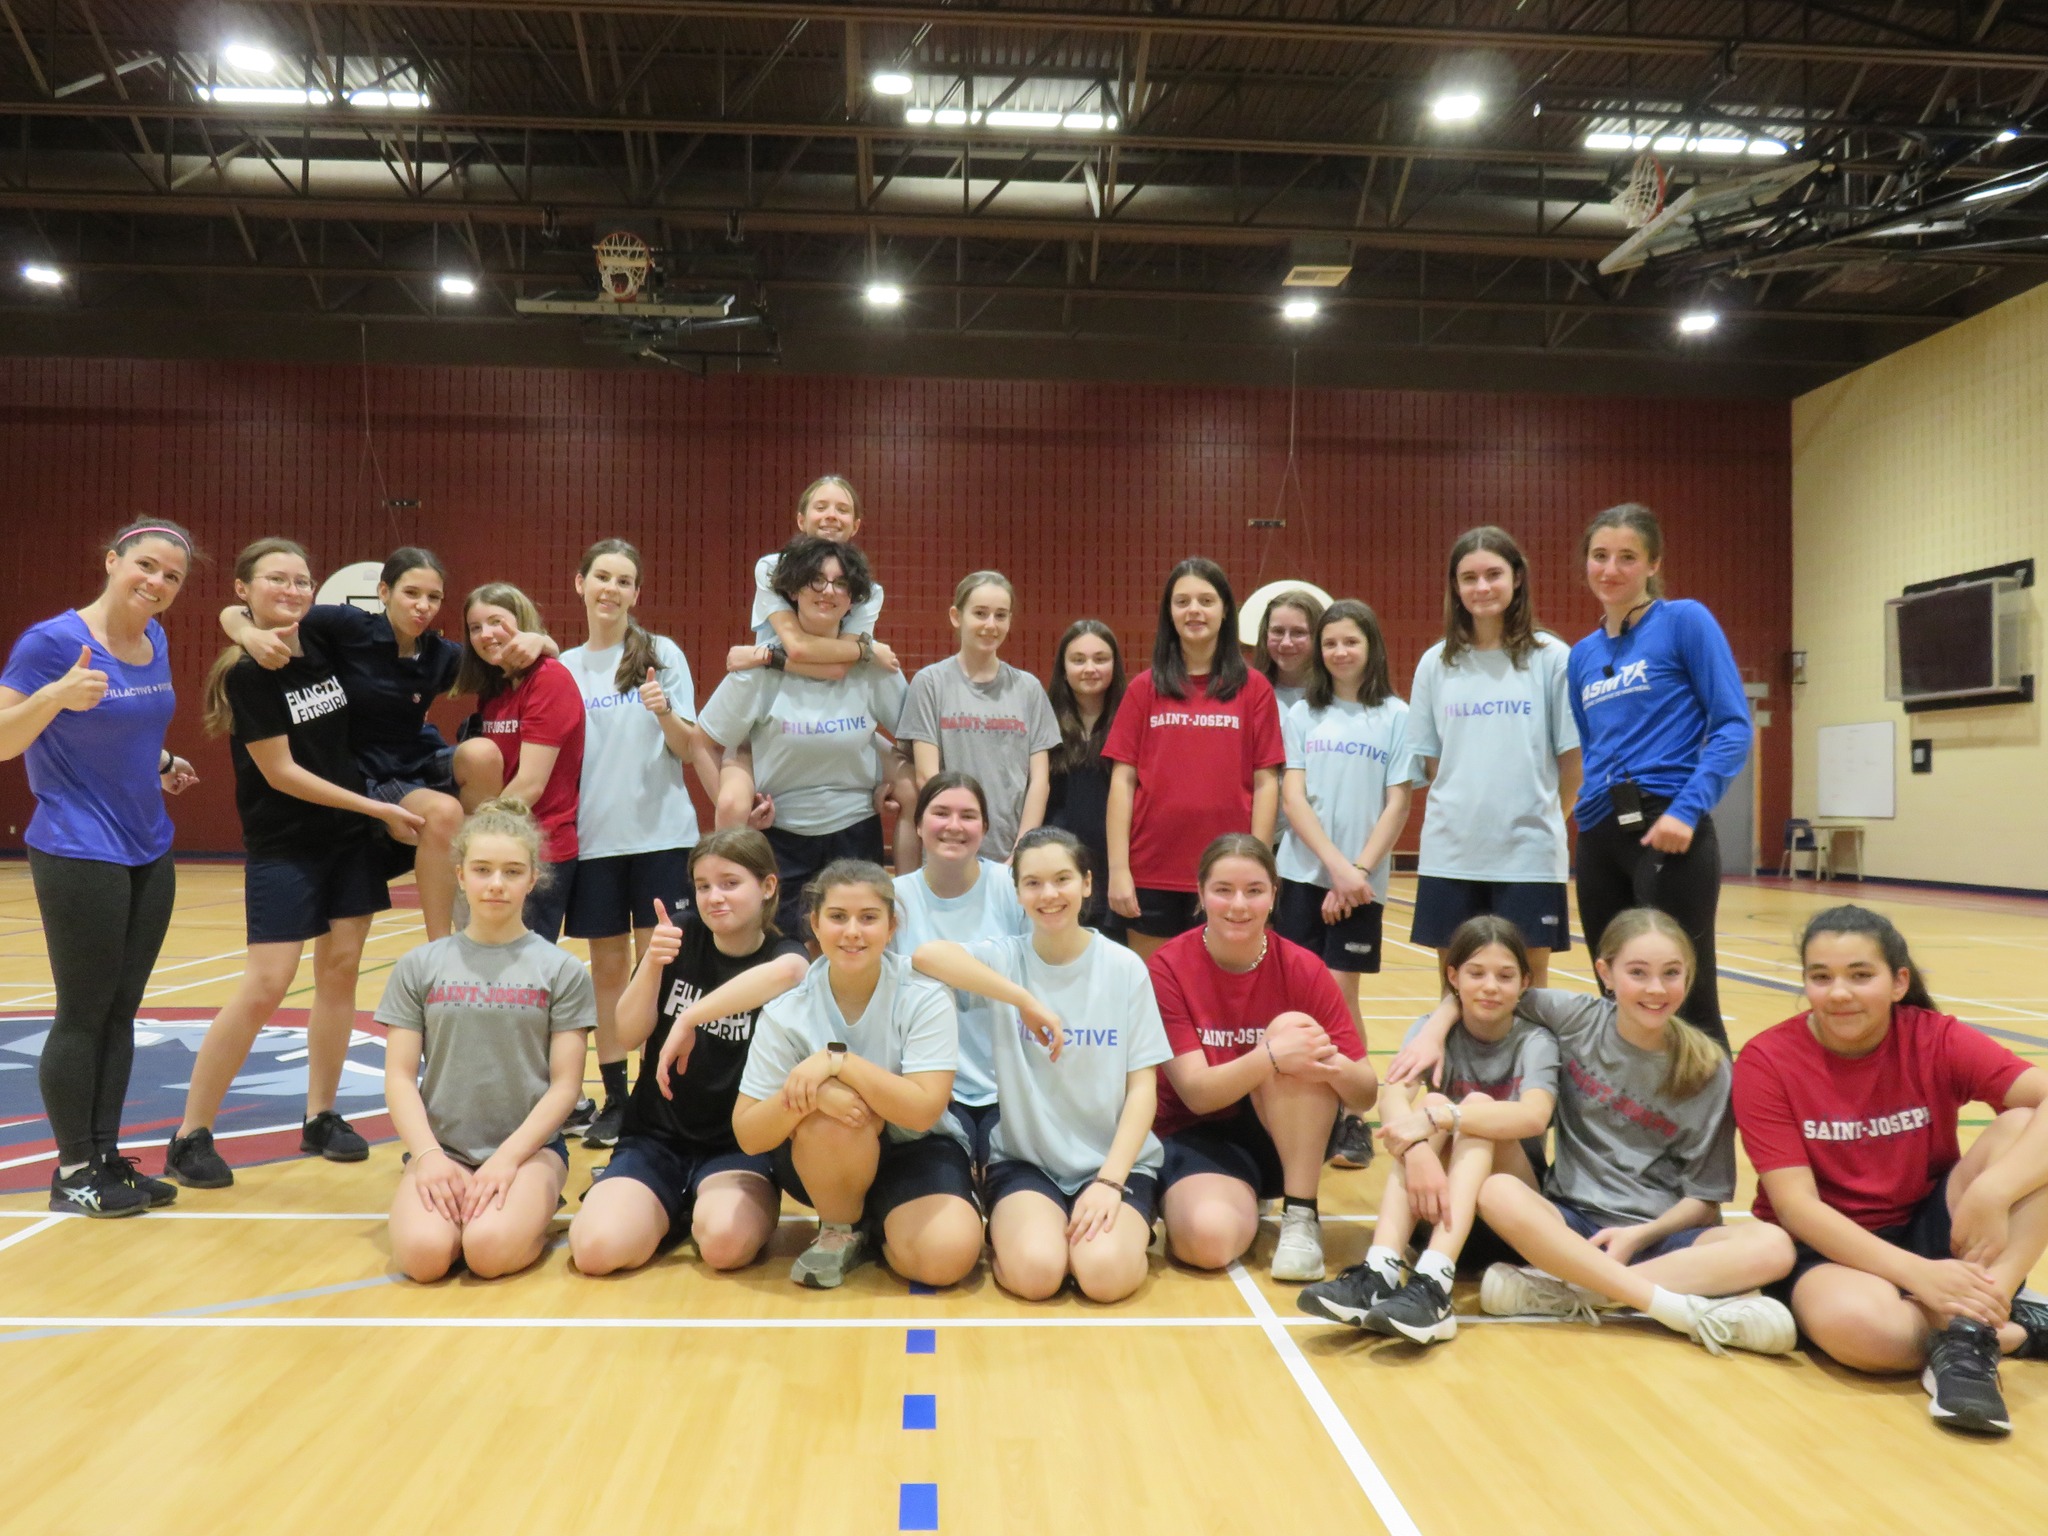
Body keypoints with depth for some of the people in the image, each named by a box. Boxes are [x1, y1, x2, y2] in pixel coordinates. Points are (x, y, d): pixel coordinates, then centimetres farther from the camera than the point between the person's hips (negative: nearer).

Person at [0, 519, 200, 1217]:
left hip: (149, 854, 7)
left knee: (121, 1011, 11)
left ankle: (106, 1159, 20)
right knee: (83, 1014, 0)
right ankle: (73, 1172, 11)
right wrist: (58, 695, -31)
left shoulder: (155, 642, 7)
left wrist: (160, 762, 8)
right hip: (78, 856, -7)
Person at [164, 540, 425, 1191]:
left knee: (340, 970, 6)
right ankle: (190, 1136, 5)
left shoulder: (325, 646, 3)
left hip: (352, 839, 6)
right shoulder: (246, 674, -14)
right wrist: (377, 808, -14)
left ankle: (320, 1118, 18)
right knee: (263, 988, -9)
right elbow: (280, 773, -15)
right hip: (284, 848, -6)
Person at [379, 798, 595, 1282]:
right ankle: (449, 1200, 6)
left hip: (530, 1145, -2)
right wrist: (429, 1156, -12)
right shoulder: (419, 966, 5)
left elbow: (566, 1083, -2)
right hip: (443, 1146, 2)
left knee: (491, 1250, -28)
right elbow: (400, 1076, 3)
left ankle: (533, 1210, 4)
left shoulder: (561, 970, 0)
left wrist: (508, 1158, -13)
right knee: (423, 1252, -26)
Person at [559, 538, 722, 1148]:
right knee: (608, 967, 8)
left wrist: (666, 714, -22)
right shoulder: (565, 668, 8)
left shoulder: (663, 655, 1)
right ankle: (614, 1099, 17)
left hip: (660, 834, -2)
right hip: (593, 839, 2)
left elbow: (690, 749, -3)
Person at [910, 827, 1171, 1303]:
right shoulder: (1006, 956, -4)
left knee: (1105, 1274, -25)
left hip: (1116, 1160, 0)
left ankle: (1127, 1228, 8)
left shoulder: (1125, 967, -3)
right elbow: (927, 954, -26)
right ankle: (1009, 1231, 8)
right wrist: (1026, 1000, -30)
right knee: (1033, 1271, -26)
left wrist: (1110, 1180, -15)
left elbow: (1142, 1086, -3)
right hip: (1025, 1158, 0)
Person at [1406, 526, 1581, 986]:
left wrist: (1540, 816, 4)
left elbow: (1573, 757, 1)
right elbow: (1430, 759, 10)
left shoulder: (1551, 657, -1)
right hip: (1449, 852, 2)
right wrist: (1462, 808, 2)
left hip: (1528, 853, -2)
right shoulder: (1436, 663, 7)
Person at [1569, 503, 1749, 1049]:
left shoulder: (1685, 620, -1)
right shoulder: (1583, 654, 15)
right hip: (1598, 836, 6)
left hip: (1667, 830, -6)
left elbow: (1733, 726, -8)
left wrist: (1687, 810, -18)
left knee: (1686, 1001, -4)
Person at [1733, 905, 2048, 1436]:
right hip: (1824, 1246, -3)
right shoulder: (1767, 1061, -13)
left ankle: (1968, 1336, -27)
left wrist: (1992, 1192, -39)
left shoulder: (1936, 1039, -8)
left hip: (1926, 1227, 3)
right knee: (1857, 1322, -39)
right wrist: (1917, 1273, -29)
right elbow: (1795, 1205, -18)